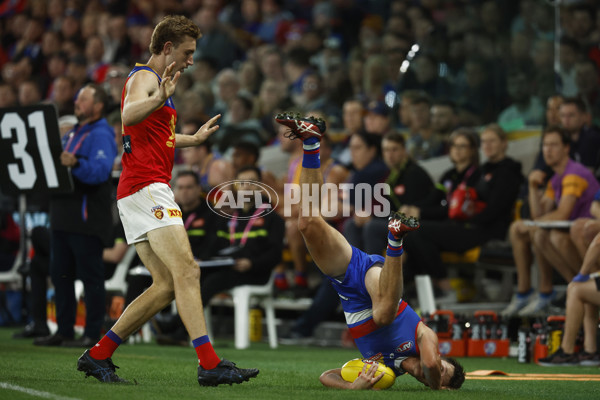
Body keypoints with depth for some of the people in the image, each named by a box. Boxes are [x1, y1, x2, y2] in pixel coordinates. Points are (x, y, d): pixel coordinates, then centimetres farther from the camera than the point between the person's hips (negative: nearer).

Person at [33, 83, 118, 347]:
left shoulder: (101, 135, -8)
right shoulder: (73, 133, 21)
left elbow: (100, 170, -24)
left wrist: (75, 164, -39)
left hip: (87, 219, -9)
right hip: (64, 216, 9)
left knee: (90, 276, -6)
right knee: (60, 275, 10)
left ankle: (93, 333, -3)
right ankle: (64, 330, 15)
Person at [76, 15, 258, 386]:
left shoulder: (156, 81, 25)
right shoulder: (143, 77, -7)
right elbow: (129, 115, -30)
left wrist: (195, 138, 50)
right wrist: (159, 99, -48)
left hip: (147, 191, 10)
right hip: (146, 187, -10)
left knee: (167, 285, 7)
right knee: (187, 271, -19)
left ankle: (98, 355, 10)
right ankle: (210, 364, -27)